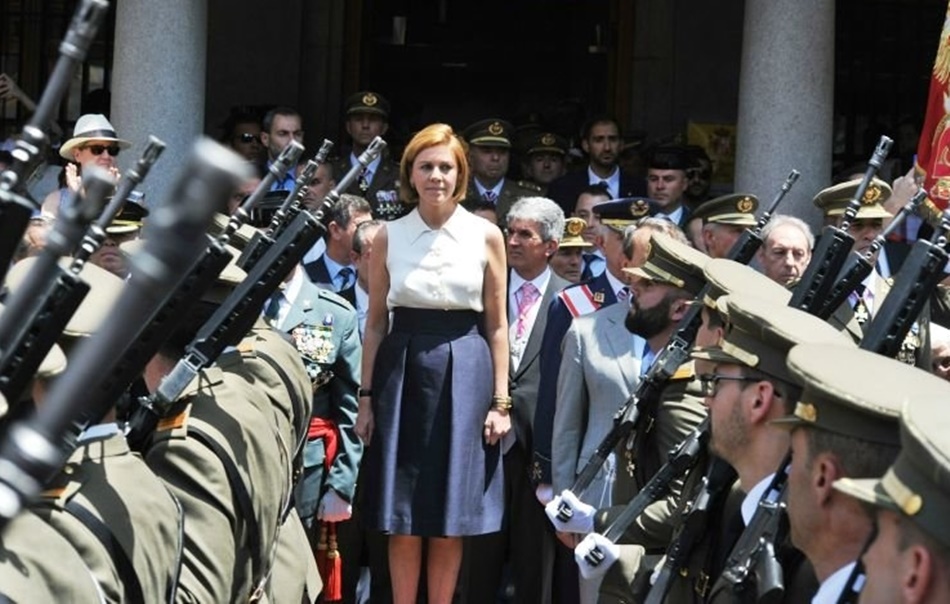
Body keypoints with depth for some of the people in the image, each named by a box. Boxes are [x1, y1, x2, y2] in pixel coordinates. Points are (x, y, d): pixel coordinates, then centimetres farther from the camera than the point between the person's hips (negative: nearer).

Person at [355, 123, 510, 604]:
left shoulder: (486, 236, 2)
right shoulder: (389, 236, 4)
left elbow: (497, 326, 4)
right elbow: (375, 323, 6)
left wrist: (500, 401, -1)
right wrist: (366, 398, 2)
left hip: (464, 373, 0)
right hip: (402, 373, 1)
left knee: (451, 519, 4)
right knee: (402, 519, 4)